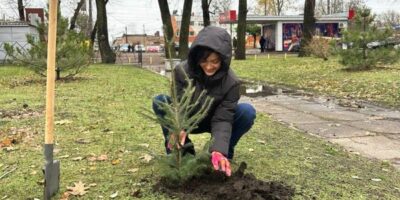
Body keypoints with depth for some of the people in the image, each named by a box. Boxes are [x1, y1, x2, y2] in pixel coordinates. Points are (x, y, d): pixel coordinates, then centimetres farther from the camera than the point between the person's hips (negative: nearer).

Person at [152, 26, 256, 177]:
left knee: (247, 111, -29)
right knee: (159, 101, -28)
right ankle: (182, 150, -11)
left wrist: (219, 150, -45)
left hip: (212, 121, -1)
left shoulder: (231, 82, -26)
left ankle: (225, 151, -4)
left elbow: (222, 119, -28)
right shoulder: (182, 71, -25)